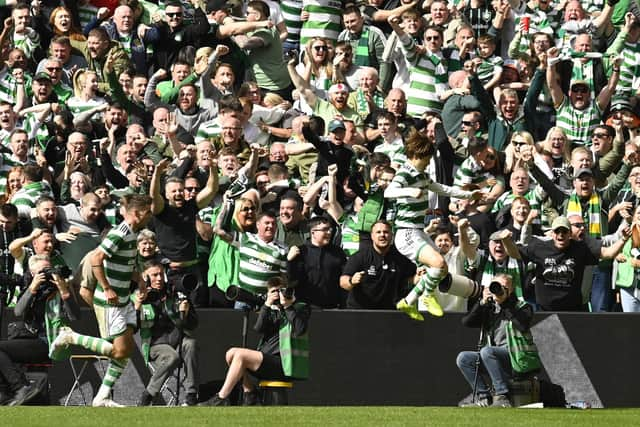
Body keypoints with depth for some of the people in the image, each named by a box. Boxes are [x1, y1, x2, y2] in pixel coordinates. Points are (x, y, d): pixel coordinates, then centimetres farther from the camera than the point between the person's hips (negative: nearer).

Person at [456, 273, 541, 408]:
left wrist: (505, 304, -18)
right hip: (496, 358, 6)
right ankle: (483, 398, -12)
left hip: (519, 359, -6)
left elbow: (523, 325, -20)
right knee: (463, 358, -9)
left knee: (487, 351, -31)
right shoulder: (489, 309, 16)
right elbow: (466, 322, 3)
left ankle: (502, 397, -31)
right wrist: (482, 303, -7)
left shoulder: (521, 307, 3)